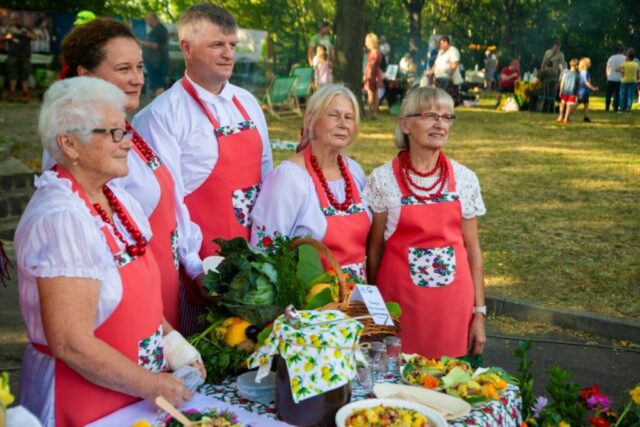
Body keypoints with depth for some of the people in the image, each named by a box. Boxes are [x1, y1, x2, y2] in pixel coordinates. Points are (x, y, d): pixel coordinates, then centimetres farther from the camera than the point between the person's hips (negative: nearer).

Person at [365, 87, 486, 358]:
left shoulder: (465, 179, 1)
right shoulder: (383, 179, -6)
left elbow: (472, 250, 5)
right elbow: (375, 249, 1)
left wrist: (479, 312, 4)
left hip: (454, 306, 2)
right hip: (399, 303, -2)